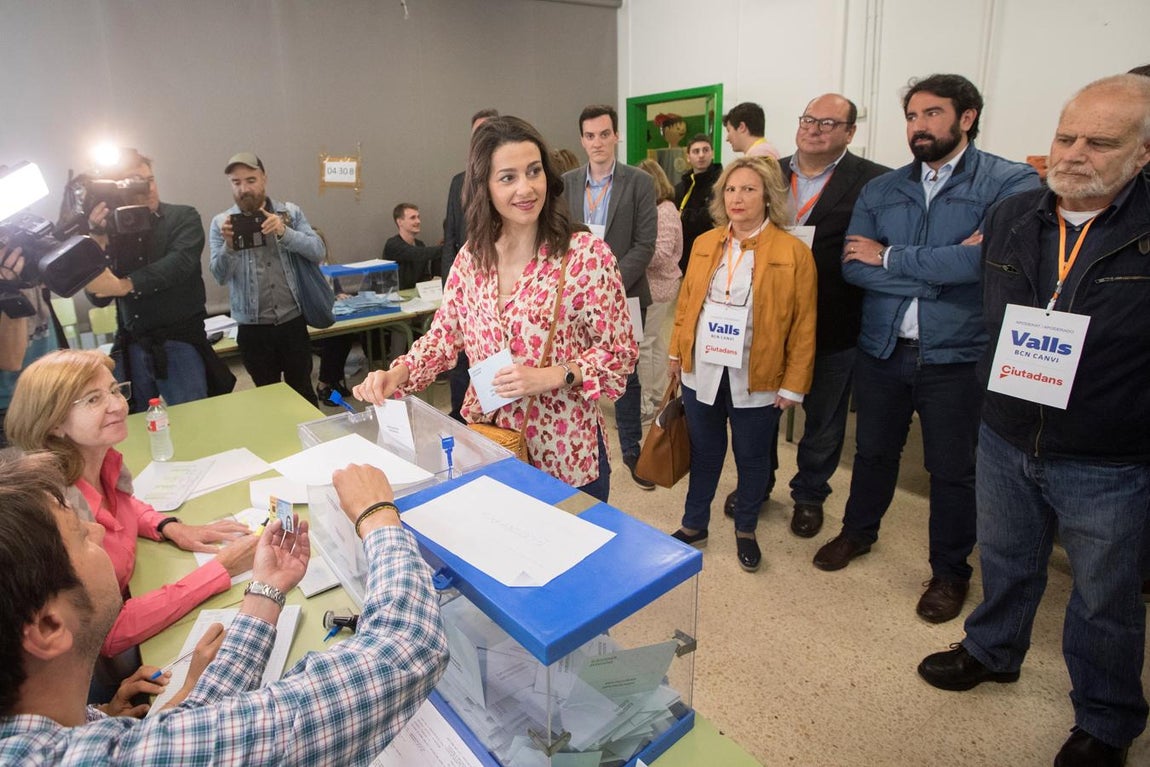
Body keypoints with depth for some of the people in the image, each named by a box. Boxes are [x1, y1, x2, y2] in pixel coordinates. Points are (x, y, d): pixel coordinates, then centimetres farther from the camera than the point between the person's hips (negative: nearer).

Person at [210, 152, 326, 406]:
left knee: (302, 390, 11)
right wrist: (229, 245, -26)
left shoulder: (291, 213, 1)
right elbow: (220, 276, -7)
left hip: (293, 322, 0)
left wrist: (284, 232, -23)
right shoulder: (221, 223, 0)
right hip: (252, 329, 0)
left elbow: (318, 252, -9)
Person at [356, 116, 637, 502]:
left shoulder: (587, 253, -14)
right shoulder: (472, 256, 0)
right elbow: (444, 335, 7)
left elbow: (619, 352, -10)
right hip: (486, 447, 4)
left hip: (564, 455, -4)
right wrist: (397, 374, -10)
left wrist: (549, 376, -22)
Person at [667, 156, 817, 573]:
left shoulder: (793, 252, -8)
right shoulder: (704, 244, 6)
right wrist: (677, 352, 11)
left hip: (756, 380, -3)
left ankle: (745, 530, 36)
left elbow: (803, 325, -7)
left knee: (751, 457, 14)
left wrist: (793, 384, -8)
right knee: (704, 452, 17)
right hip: (701, 373, 3)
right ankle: (694, 524, 36)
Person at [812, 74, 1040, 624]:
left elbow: (983, 259, -23)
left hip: (956, 356, -3)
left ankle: (950, 572, 32)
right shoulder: (881, 189, 4)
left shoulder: (1012, 183, -7)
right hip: (882, 348, 3)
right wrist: (939, 271, -17)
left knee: (952, 470, 11)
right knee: (874, 451, 18)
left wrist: (889, 257, -12)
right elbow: (852, 265, -8)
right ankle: (858, 531, 43)